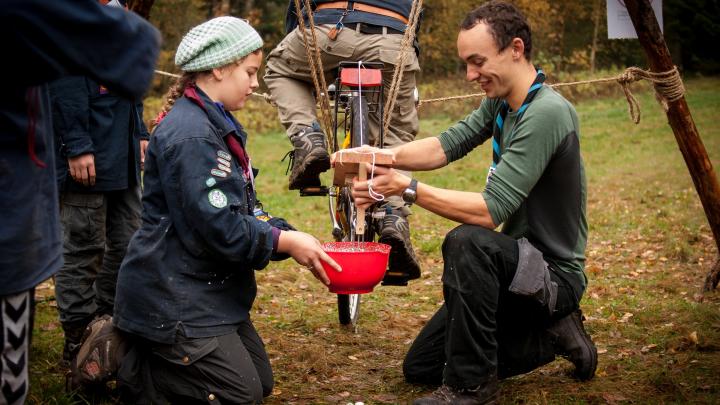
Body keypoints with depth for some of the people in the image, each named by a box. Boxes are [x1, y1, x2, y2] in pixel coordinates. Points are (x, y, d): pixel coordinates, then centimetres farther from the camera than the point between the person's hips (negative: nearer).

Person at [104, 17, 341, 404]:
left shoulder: (218, 125, 13)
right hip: (173, 294, -10)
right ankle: (125, 366, 3)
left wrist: (290, 235, -4)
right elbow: (217, 226, -25)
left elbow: (243, 209, 11)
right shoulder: (191, 135, -21)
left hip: (209, 287, 10)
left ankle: (132, 346, 19)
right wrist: (286, 242, -17)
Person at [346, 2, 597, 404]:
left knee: (467, 242, -38)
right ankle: (551, 335, 16)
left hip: (556, 276, -9)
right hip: (520, 264, 9)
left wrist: (408, 188, -30)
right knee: (420, 367, 11)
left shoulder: (546, 113, -27)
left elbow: (490, 211, -31)